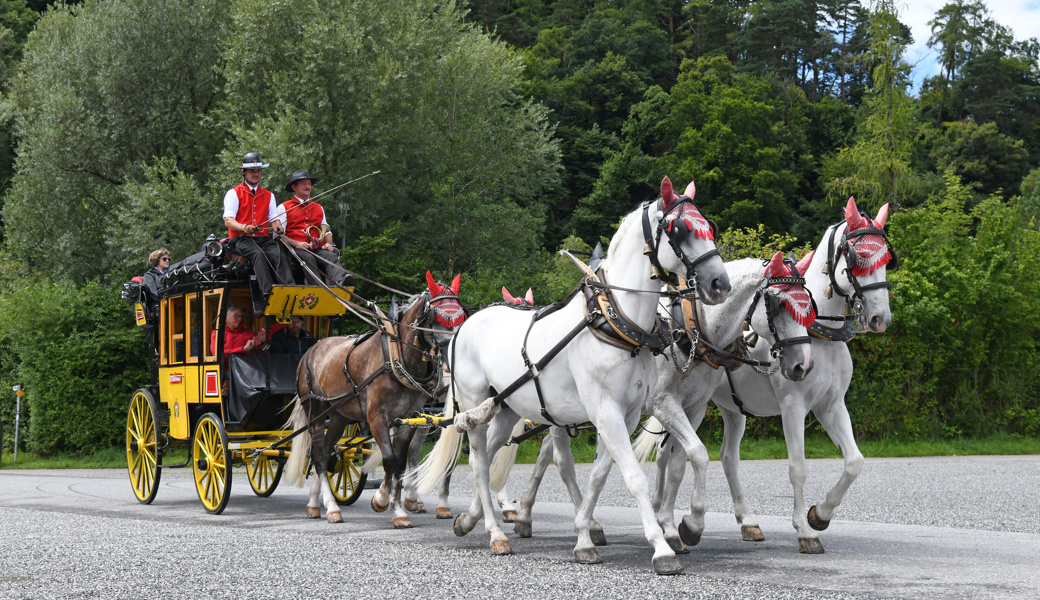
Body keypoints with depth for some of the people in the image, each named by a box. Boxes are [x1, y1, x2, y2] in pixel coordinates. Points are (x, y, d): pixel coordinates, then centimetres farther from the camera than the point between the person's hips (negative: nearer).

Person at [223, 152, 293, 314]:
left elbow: (273, 218, 15)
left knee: (278, 255, -31)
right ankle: (268, 293, -55)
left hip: (263, 239, 4)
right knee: (258, 254, -37)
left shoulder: (268, 195, 25)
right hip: (240, 240, -4)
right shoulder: (234, 193, 11)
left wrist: (277, 227, -11)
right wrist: (244, 227, -22)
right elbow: (228, 220, -1)